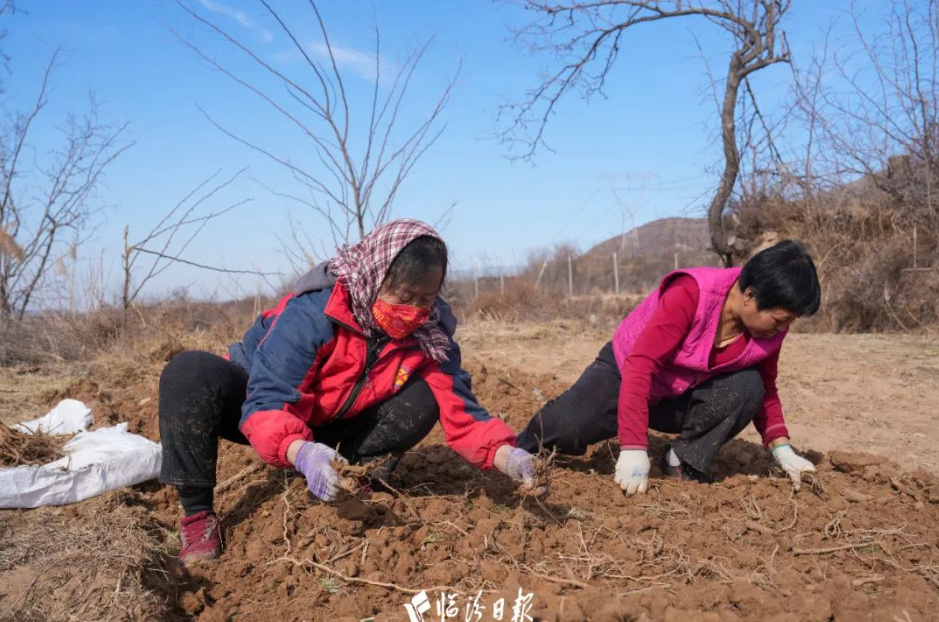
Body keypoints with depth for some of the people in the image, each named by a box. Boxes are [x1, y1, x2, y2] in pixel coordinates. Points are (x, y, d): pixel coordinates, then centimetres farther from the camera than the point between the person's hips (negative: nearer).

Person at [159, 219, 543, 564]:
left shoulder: (429, 332, -18)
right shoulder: (312, 313, -34)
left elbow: (457, 406, -19)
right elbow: (266, 403, -39)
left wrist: (504, 454, -37)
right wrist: (302, 452, -59)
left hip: (328, 426, 4)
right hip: (264, 403, -4)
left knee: (422, 401, -19)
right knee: (191, 373, -35)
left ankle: (342, 490, -6)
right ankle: (197, 514, -21)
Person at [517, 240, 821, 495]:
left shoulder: (768, 329, -13)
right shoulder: (691, 294, -32)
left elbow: (765, 389, 3)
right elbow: (640, 365, -37)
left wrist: (782, 449, -10)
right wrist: (634, 450, -42)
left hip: (681, 400, 4)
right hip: (625, 372, -4)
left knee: (747, 387, -24)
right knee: (567, 427, -28)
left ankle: (683, 465, -11)